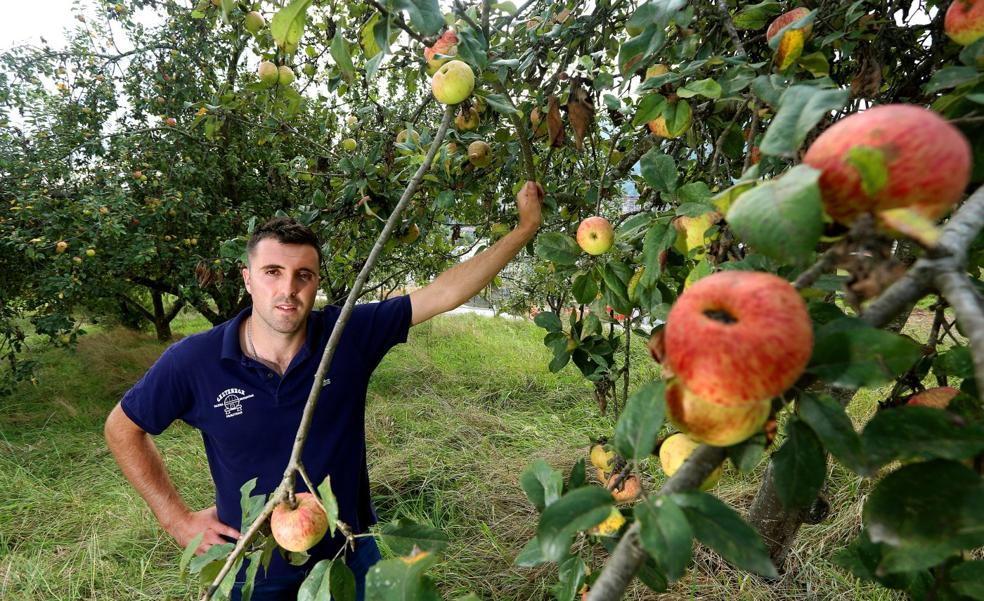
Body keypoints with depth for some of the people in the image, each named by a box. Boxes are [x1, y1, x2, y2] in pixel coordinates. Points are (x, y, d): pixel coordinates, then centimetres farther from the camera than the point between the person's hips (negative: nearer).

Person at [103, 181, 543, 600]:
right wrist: (176, 518, -4)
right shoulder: (194, 361, -18)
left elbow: (446, 293, -19)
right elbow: (123, 428, -1)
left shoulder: (349, 334, -18)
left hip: (351, 557, 1)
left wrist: (525, 228, -18)